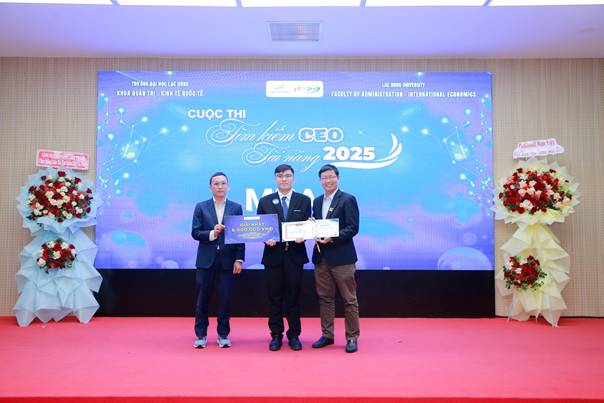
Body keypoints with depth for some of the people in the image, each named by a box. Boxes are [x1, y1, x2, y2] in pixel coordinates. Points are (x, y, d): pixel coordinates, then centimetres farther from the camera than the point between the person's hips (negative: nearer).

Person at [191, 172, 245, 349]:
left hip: (227, 260, 0)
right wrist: (212, 233, -17)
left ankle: (223, 334, 17)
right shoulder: (201, 207, 5)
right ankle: (201, 335, 18)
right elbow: (195, 233, 0)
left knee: (225, 299, 4)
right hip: (206, 260, 0)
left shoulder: (236, 208, 5)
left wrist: (239, 259, -4)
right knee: (203, 299, 6)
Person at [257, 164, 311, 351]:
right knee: (274, 297, 7)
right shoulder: (265, 201, 6)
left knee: (293, 297, 7)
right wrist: (266, 238, -13)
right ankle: (276, 336, 18)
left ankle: (294, 335, 19)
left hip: (295, 255, 0)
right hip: (273, 255, 0)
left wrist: (303, 236, -15)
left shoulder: (304, 200, 6)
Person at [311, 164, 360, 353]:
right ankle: (327, 335, 23)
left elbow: (353, 228, -11)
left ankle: (352, 337, 12)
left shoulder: (348, 200, -4)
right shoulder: (317, 201, 15)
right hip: (321, 257, 6)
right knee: (325, 298, 11)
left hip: (341, 257, -6)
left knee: (349, 299, 2)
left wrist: (332, 238, -20)